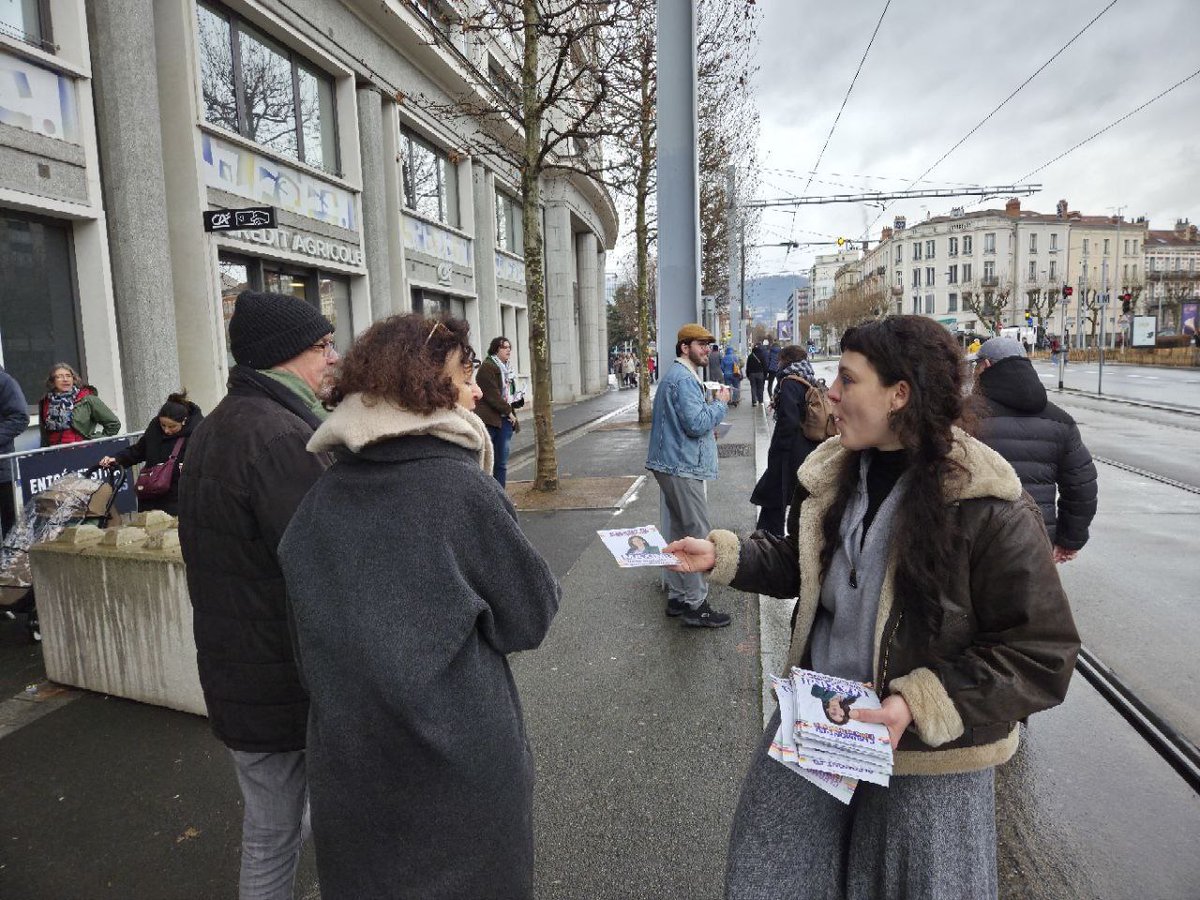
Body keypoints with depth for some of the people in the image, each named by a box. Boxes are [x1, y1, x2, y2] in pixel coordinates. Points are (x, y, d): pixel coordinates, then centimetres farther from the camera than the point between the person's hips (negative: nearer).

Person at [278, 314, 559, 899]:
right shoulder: (460, 485, -20)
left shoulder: (324, 494, -5)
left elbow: (311, 626, 5)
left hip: (347, 761, 5)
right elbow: (530, 614, -11)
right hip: (459, 760, -5)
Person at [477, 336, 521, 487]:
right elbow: (492, 395, -14)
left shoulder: (505, 369, 20)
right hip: (490, 420, -8)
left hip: (505, 421, 8)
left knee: (502, 463, 8)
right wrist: (508, 412, -8)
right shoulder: (487, 367, -7)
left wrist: (518, 400, 6)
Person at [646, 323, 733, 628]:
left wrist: (714, 406, 16)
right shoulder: (683, 379, -17)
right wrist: (720, 403, -10)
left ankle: (677, 597, 26)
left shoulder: (679, 375, 19)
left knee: (679, 531, 16)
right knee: (697, 535, -5)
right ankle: (696, 605, 1)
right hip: (683, 468, -11)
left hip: (674, 465, 11)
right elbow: (697, 423, -24)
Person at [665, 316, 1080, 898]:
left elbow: (1041, 652, -18)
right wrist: (721, 556, 0)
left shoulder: (988, 508, -22)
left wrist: (921, 707, -25)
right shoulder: (833, 473, -2)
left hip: (927, 750, -5)